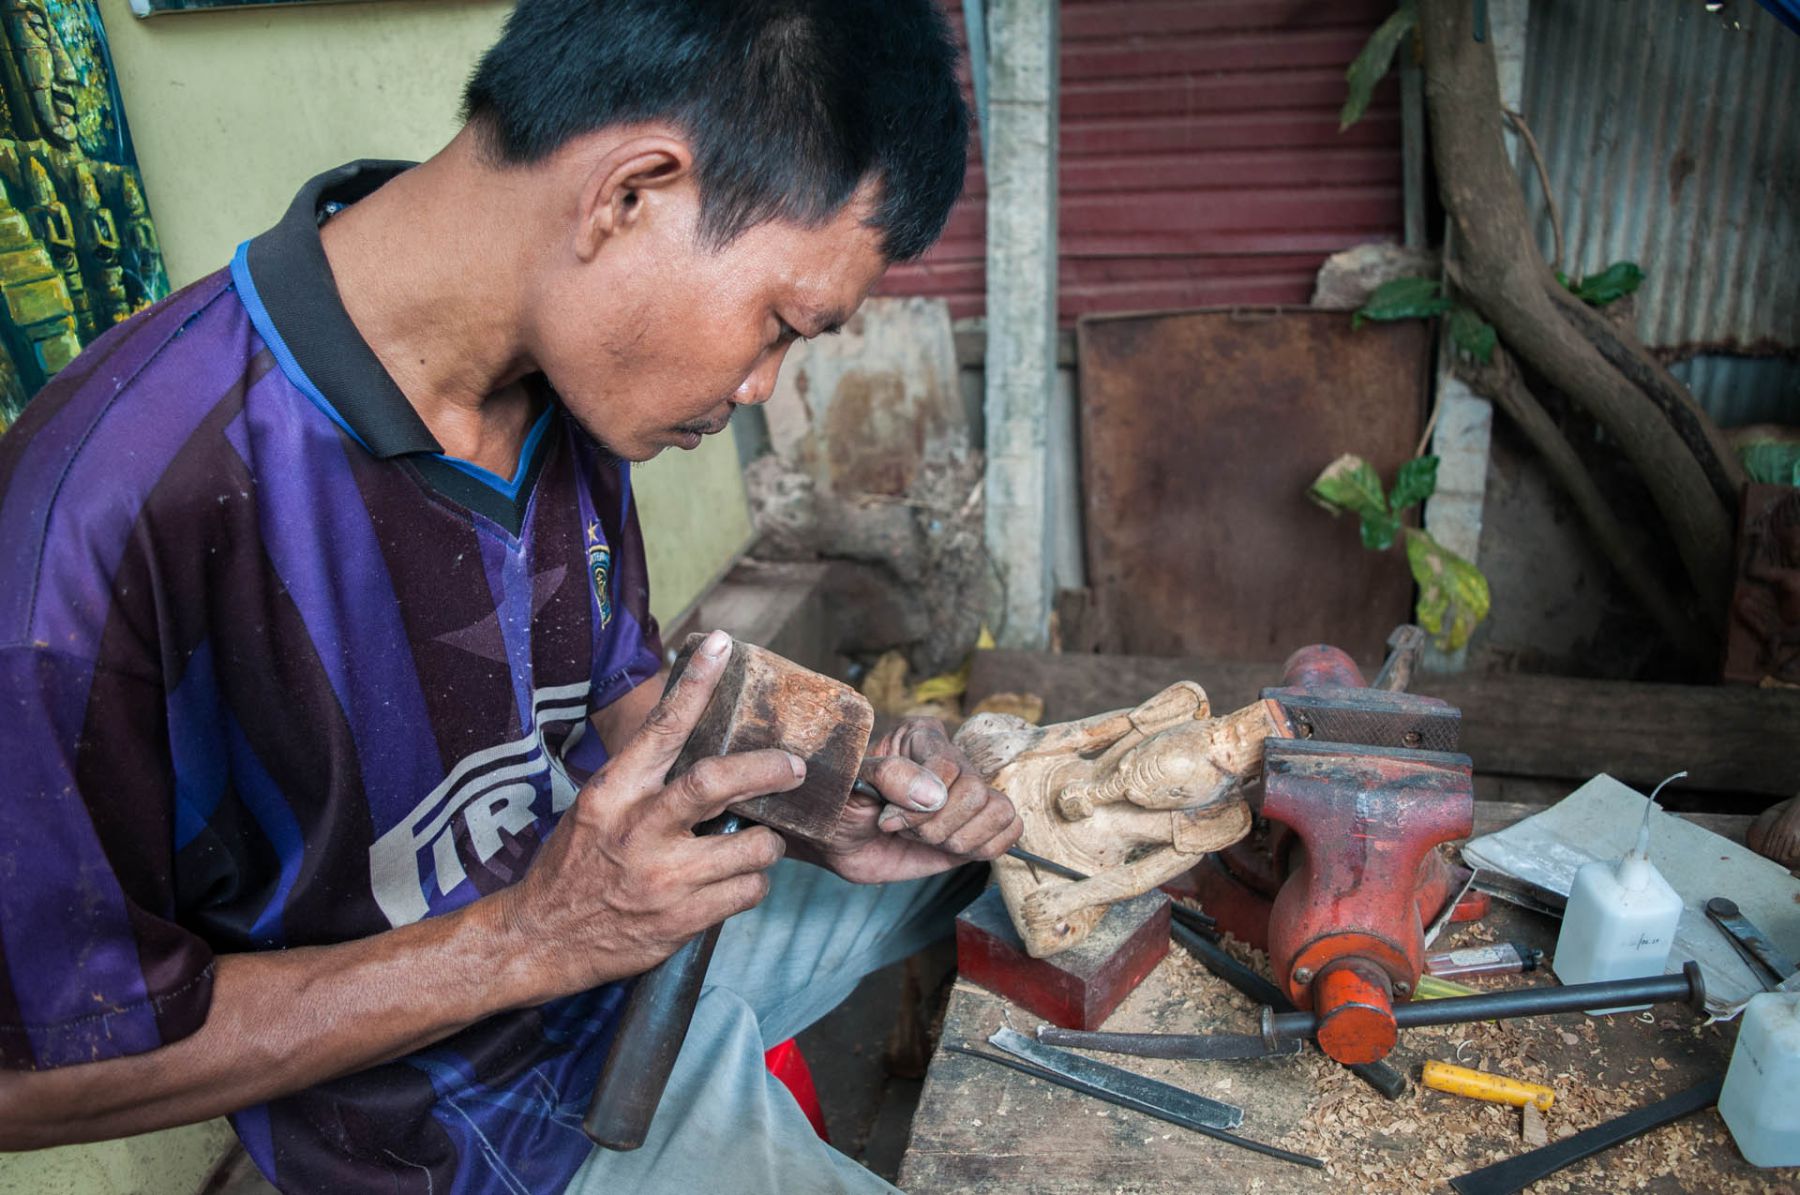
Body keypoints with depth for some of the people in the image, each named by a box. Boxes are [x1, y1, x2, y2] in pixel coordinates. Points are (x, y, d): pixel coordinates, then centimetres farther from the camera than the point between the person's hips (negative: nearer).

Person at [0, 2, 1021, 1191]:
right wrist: (529, 939, -29)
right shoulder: (107, 519, -33)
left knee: (975, 805, 17)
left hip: (641, 941, 7)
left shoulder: (563, 378, -9)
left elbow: (619, 693, 5)